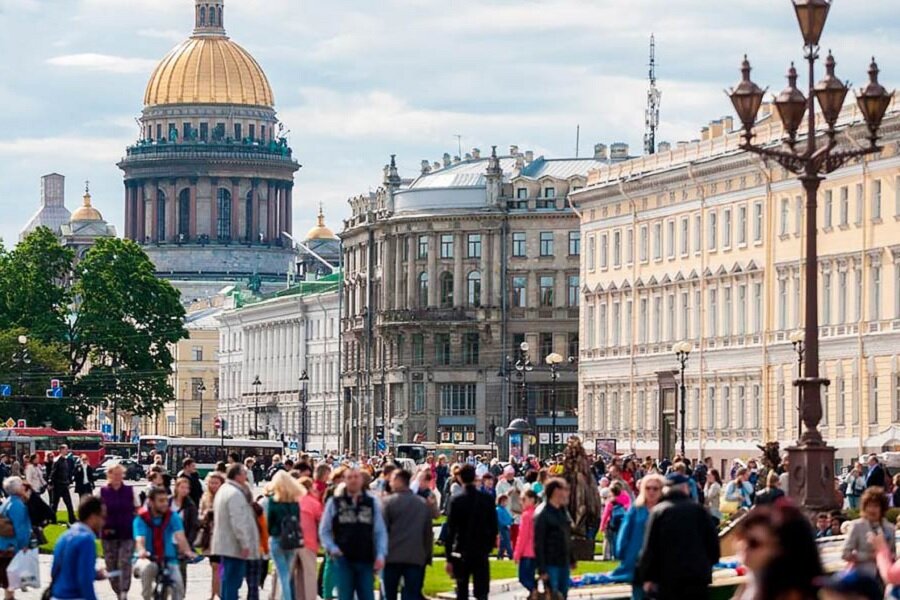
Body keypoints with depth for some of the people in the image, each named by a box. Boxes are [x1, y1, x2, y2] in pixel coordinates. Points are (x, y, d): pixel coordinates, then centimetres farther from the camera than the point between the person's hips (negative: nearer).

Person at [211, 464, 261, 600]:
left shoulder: (224, 490, 17)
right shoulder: (235, 493, -17)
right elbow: (238, 521, -23)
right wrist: (245, 543, -21)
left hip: (225, 544, 11)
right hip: (234, 546, -11)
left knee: (228, 579, 15)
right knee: (233, 580, -8)